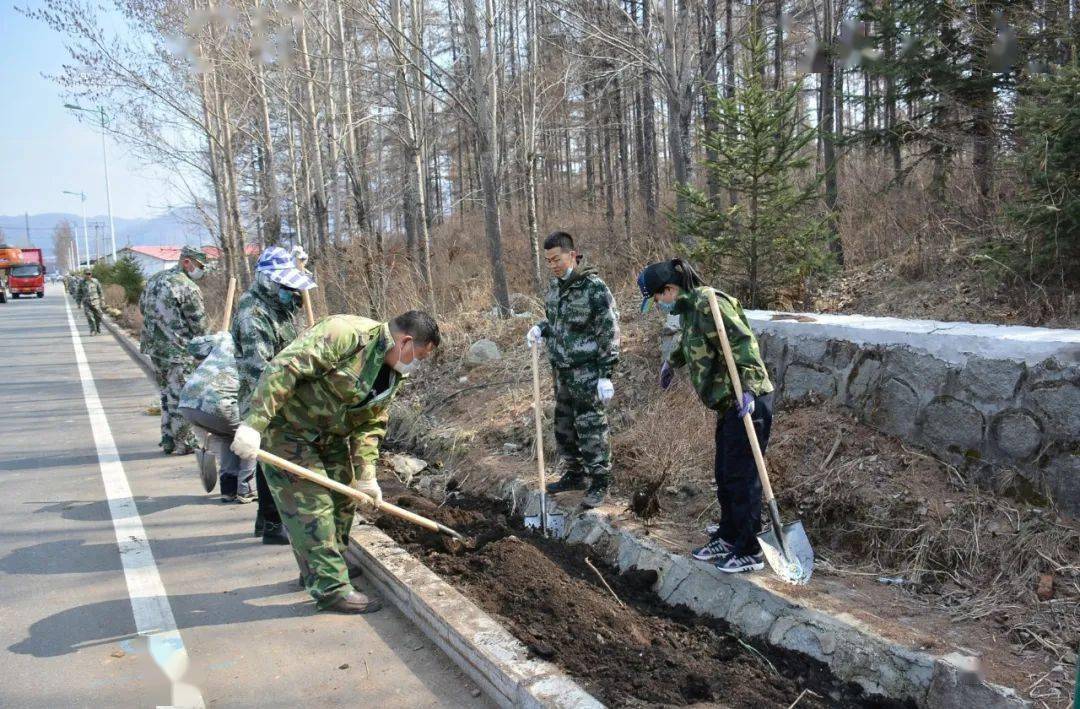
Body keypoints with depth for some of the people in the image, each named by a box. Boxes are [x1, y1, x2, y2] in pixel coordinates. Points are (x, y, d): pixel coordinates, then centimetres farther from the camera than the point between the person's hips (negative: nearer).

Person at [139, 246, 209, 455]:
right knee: (180, 397, 1)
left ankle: (168, 439, 25)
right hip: (178, 351, -8)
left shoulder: (154, 279, 10)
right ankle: (184, 443, 8)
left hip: (154, 347, 8)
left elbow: (142, 306, 20)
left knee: (166, 393, 19)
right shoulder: (189, 288, -15)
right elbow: (199, 324, -12)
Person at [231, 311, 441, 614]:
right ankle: (330, 588, -1)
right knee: (312, 505, -9)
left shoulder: (392, 374, 1)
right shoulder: (346, 334, -28)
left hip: (330, 437, 9)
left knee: (343, 501, 13)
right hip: (286, 428, -9)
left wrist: (365, 475, -5)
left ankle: (315, 571, 31)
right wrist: (254, 423, -36)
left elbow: (371, 425, 5)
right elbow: (284, 368, -33)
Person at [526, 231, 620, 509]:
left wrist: (606, 375, -17)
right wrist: (540, 329, 1)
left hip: (587, 373, -8)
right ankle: (574, 474, 32)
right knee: (563, 426, 16)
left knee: (591, 429, -2)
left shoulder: (594, 288, -15)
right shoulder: (554, 286, 9)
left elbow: (609, 333, -15)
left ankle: (599, 483, 10)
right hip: (561, 371, 8)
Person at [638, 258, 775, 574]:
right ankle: (727, 539, 29)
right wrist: (671, 363, 53)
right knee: (724, 475, 16)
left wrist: (748, 388, -30)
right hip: (729, 404, 10)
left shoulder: (708, 304, -16)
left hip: (747, 404, -10)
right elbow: (687, 340, 37)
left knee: (741, 477, -3)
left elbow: (744, 342, -24)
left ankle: (750, 552, 7)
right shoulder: (689, 309, 15)